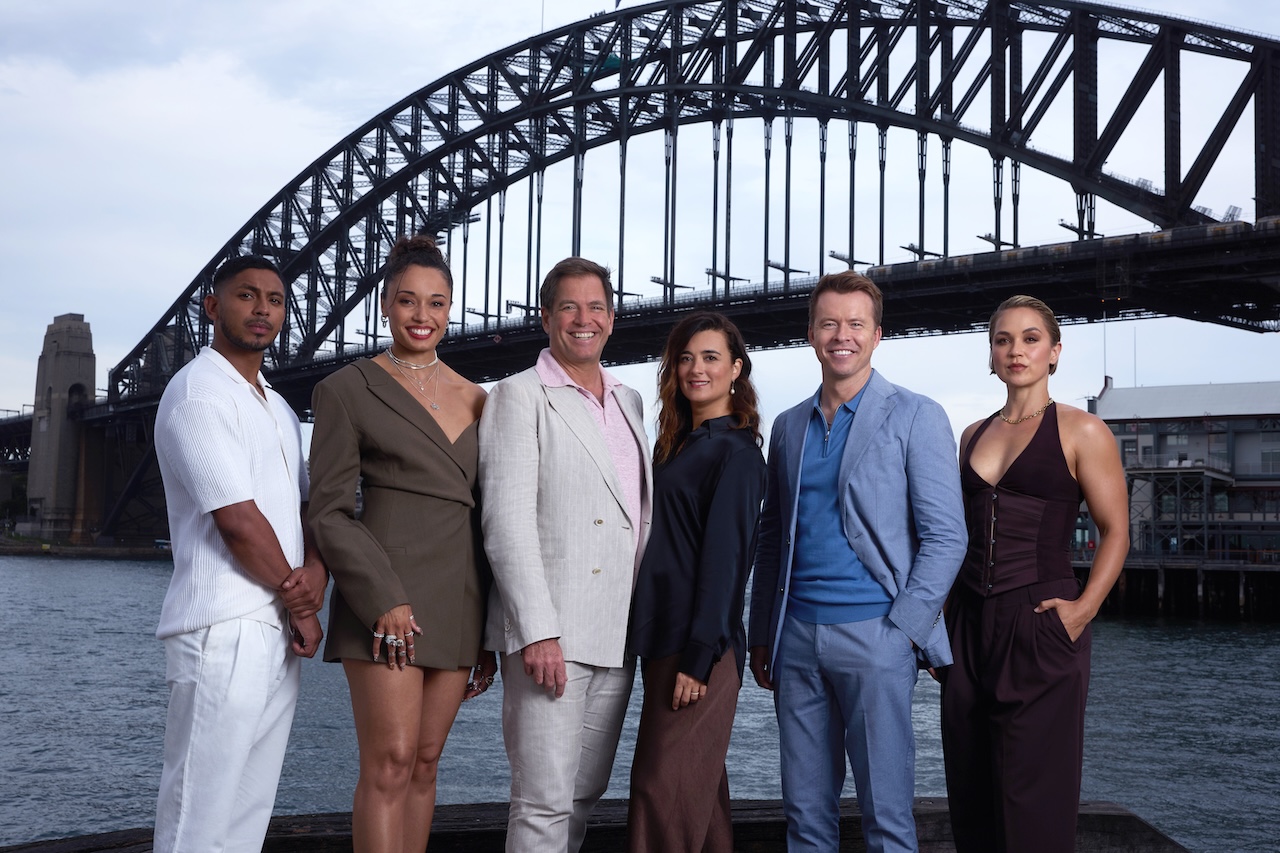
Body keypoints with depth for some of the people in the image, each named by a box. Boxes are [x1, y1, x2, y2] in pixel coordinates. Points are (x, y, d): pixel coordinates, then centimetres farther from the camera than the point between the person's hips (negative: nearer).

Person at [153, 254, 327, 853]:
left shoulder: (278, 409, 19)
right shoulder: (198, 392, -9)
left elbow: (307, 506, 18)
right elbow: (237, 519, -16)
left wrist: (315, 570, -4)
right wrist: (297, 604, -6)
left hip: (282, 631, 9)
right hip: (224, 630, -9)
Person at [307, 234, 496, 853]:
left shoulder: (474, 399, 14)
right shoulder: (347, 390, 0)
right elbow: (329, 511, -5)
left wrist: (490, 629, 12)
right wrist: (383, 600, -16)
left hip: (459, 602, 5)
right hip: (387, 596, -5)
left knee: (425, 763, 8)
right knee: (389, 762, -9)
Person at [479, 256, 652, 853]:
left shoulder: (629, 402, 17)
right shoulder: (519, 396, -3)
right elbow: (507, 523, -11)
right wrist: (538, 630, -19)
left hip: (617, 638, 7)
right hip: (549, 634, -6)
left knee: (586, 792, 12)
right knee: (545, 802, -5)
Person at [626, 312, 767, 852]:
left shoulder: (734, 450, -9)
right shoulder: (677, 444, 17)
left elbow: (724, 555, -15)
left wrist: (699, 657, -19)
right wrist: (662, 646, 12)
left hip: (699, 649, -9)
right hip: (664, 640, 9)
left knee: (665, 791, -7)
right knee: (697, 787, 15)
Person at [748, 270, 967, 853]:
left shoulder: (915, 417, -1)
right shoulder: (789, 426, 15)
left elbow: (945, 536, -5)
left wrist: (903, 628, -12)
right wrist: (761, 636, 13)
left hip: (874, 634, -5)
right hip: (796, 635, 5)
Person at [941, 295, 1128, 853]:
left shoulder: (1080, 431, -1)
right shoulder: (973, 436, 14)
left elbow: (1115, 531, -4)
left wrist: (1084, 607, -15)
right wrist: (940, 610, 11)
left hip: (1039, 624, -5)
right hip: (969, 623, 5)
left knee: (1033, 801, -1)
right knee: (970, 796, 10)